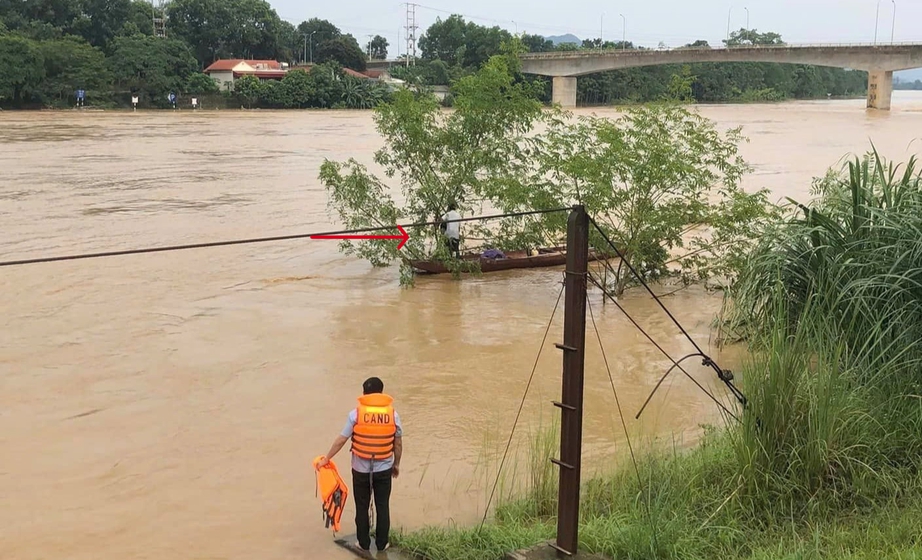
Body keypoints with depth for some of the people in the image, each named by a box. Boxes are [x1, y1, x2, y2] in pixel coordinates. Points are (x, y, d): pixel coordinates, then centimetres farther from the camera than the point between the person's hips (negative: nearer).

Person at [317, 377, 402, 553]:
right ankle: (382, 543, 21)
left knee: (362, 507, 14)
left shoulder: (356, 414, -12)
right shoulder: (393, 414, -7)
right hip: (384, 469, 1)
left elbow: (341, 440, -7)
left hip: (361, 469, -1)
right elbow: (398, 443, 1)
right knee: (382, 507, 13)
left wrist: (326, 459, 5)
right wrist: (396, 464, 16)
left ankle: (364, 543, 22)